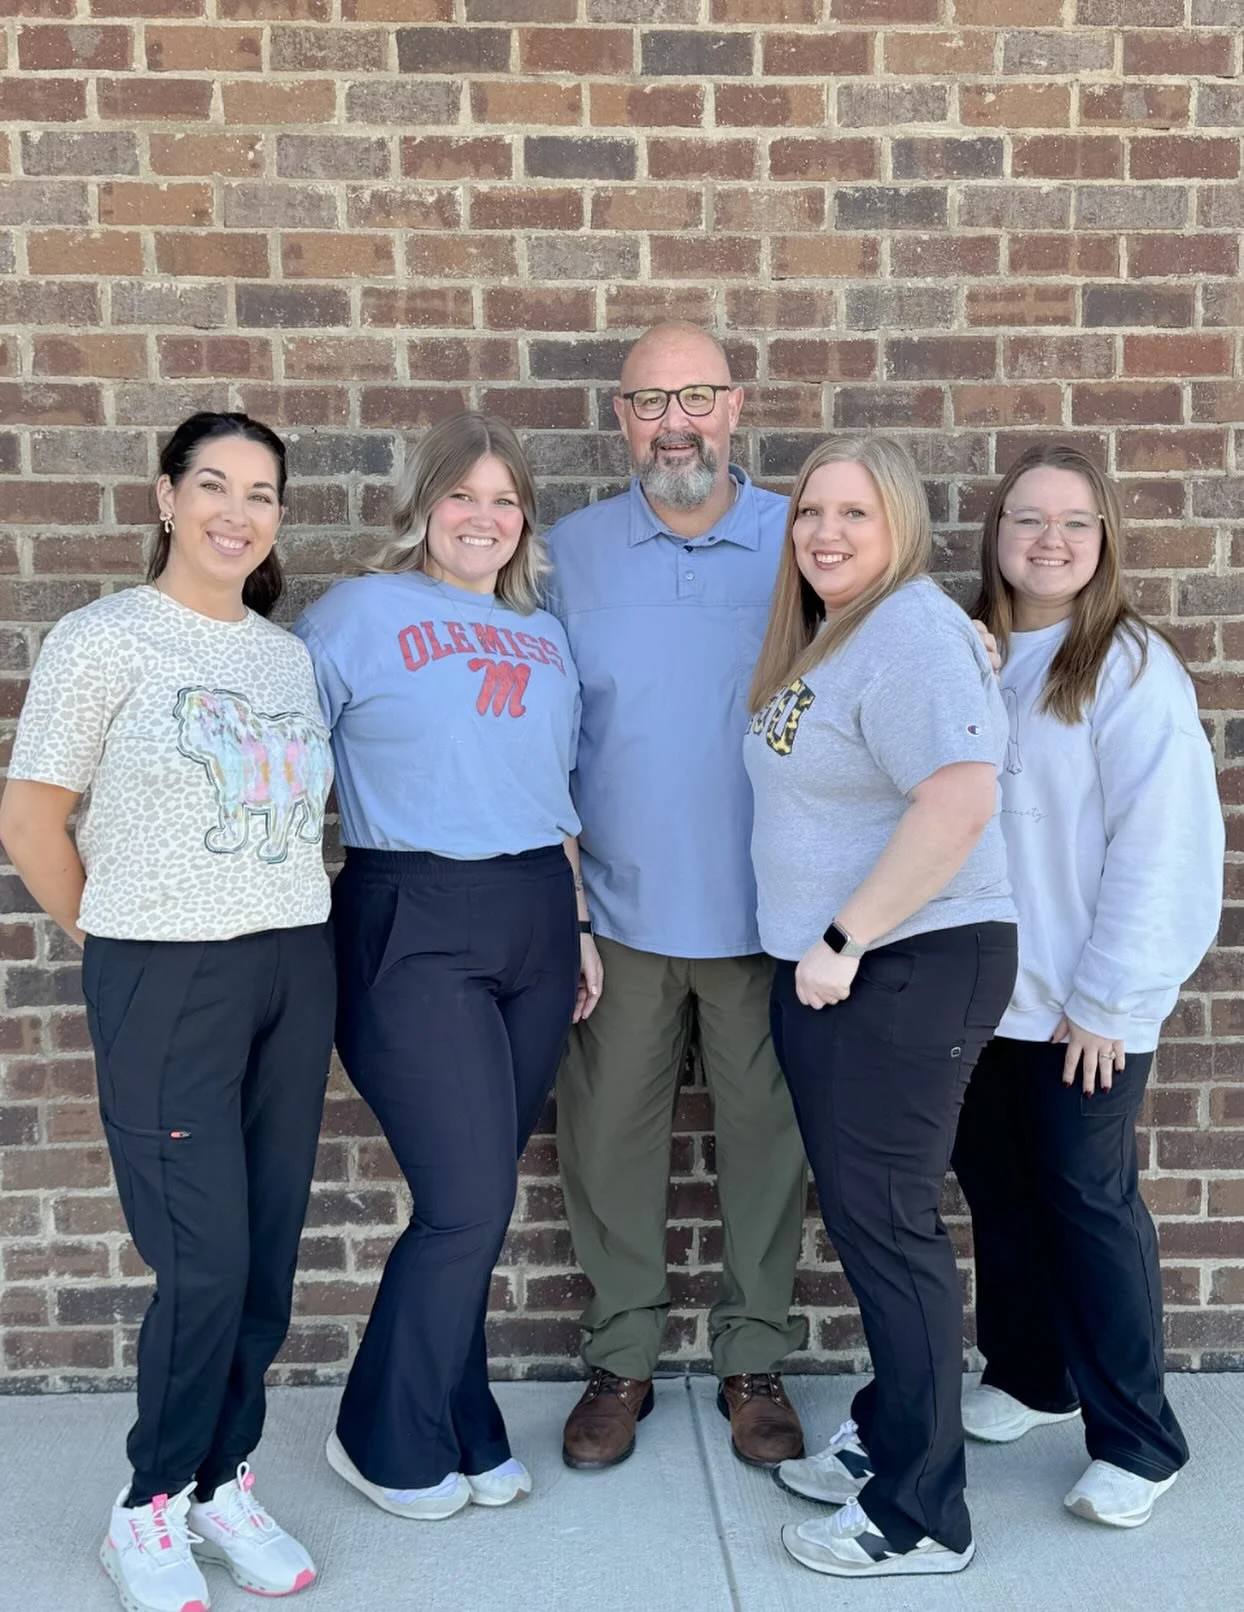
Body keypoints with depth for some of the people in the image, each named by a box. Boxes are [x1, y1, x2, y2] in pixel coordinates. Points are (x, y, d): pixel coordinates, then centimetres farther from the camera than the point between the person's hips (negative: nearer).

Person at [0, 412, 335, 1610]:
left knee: (269, 1255, 10)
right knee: (205, 1263, -3)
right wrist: (111, 937, 2)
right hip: (166, 981, -5)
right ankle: (149, 1509, 21)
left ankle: (221, 1482, 30)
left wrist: (291, 919, 5)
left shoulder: (288, 655, 11)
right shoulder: (107, 637, -6)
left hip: (295, 971, 6)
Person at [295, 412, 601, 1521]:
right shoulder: (359, 613, -1)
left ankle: (459, 1430, 29)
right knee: (469, 1200, -6)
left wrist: (578, 923, 17)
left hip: (535, 920, 5)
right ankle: (389, 1443, 18)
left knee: (475, 1197, 10)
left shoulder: (544, 636, 16)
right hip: (413, 926, -5)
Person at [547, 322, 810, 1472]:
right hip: (620, 906, 1)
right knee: (610, 1137, 10)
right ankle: (621, 1357, 29)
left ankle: (755, 1359, 30)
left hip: (764, 908, 0)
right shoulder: (569, 553, 2)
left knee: (767, 1131, 10)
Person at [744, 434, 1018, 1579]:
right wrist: (822, 948, 13)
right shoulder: (828, 638, 14)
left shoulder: (910, 633, -16)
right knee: (864, 1217, 18)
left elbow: (960, 800, -27)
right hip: (834, 971, 9)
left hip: (907, 969, -9)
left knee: (887, 1226, 0)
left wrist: (842, 942, -22)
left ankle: (921, 1517, 17)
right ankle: (888, 1436, 35)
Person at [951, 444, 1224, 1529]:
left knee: (1088, 1201, 4)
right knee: (996, 1185, 16)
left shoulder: (1133, 667, -10)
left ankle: (1137, 1442, 20)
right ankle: (1026, 1375, 37)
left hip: (1082, 1007, -5)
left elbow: (1161, 849, -13)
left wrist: (1109, 1000, -13)